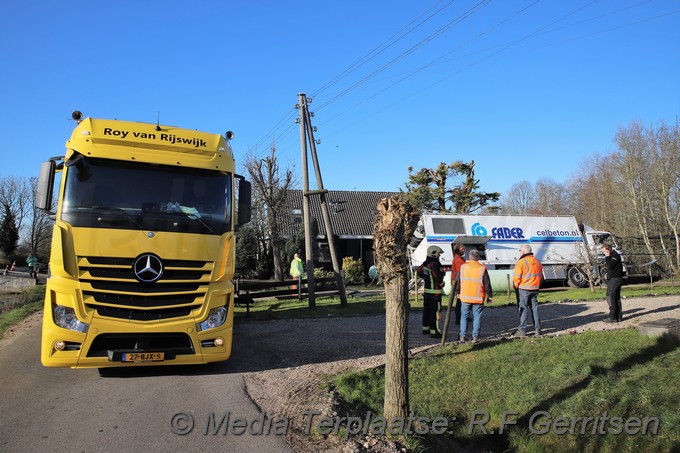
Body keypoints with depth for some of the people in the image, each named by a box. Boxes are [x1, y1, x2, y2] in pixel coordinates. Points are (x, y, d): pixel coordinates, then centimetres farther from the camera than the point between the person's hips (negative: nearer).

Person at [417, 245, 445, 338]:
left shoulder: (425, 263, 8)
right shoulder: (434, 265, -20)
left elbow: (418, 271, 23)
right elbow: (438, 277, -27)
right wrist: (441, 283, -9)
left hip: (426, 290, 9)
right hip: (435, 292, -9)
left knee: (426, 310, 16)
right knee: (435, 311, -4)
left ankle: (425, 328, 26)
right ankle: (434, 331, -2)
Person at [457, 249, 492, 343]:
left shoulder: (463, 267, 0)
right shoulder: (482, 268, -5)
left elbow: (458, 282, 8)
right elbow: (487, 284, -2)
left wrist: (458, 293, 20)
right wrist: (489, 296, 8)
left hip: (465, 297, 2)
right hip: (478, 298, -1)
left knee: (464, 316, 11)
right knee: (477, 317, 8)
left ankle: (462, 336, 6)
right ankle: (475, 337, 7)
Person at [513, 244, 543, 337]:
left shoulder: (521, 262, -13)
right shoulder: (537, 262, 11)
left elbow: (516, 277, -14)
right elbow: (541, 276, 17)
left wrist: (515, 286, 1)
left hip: (523, 289, -6)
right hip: (535, 289, 6)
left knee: (523, 309, -2)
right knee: (535, 308, 11)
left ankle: (522, 330, 1)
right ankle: (537, 330, 14)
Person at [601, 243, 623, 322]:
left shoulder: (615, 255, -12)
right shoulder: (611, 256, 18)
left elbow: (610, 265, -23)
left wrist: (607, 257, -17)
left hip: (615, 279, -10)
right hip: (612, 279, 10)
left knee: (611, 298, -11)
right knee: (616, 298, 11)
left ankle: (612, 317, -9)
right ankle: (619, 317, 15)